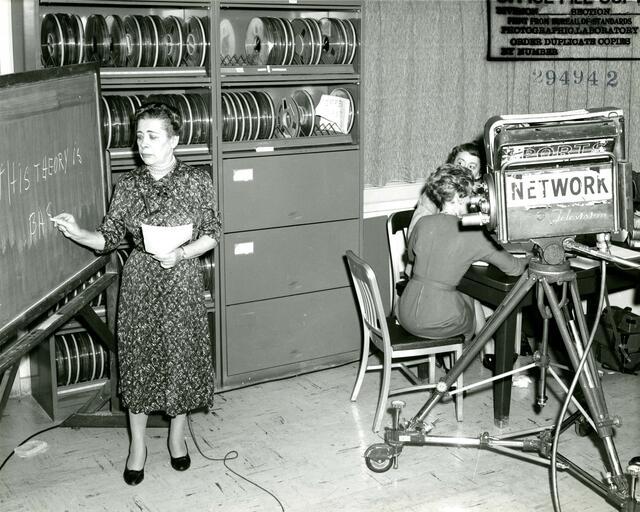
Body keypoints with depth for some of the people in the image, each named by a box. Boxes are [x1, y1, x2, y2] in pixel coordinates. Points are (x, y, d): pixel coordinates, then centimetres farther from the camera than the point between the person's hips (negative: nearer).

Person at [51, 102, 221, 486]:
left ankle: (177, 436, 29)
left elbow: (212, 234, -2)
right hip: (139, 283, 2)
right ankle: (138, 445, 22)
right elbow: (110, 237, 1)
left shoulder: (197, 181, -6)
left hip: (182, 282, -1)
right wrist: (77, 233, -17)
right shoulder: (128, 185, 1)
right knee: (139, 361, 7)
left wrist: (181, 254, -18)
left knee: (181, 358, 8)